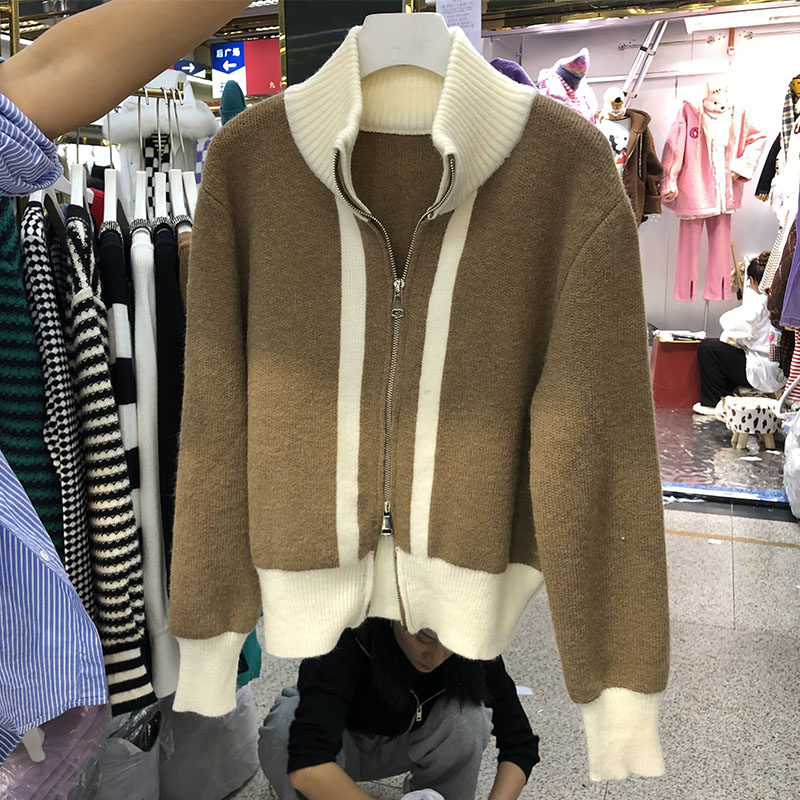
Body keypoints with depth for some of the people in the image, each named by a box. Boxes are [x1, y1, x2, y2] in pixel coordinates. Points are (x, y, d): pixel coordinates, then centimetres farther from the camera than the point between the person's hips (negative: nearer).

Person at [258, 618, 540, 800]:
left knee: (469, 715, -30)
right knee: (284, 730, -36)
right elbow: (307, 765, -49)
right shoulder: (347, 642, -38)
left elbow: (520, 743, -21)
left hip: (403, 746, 2)